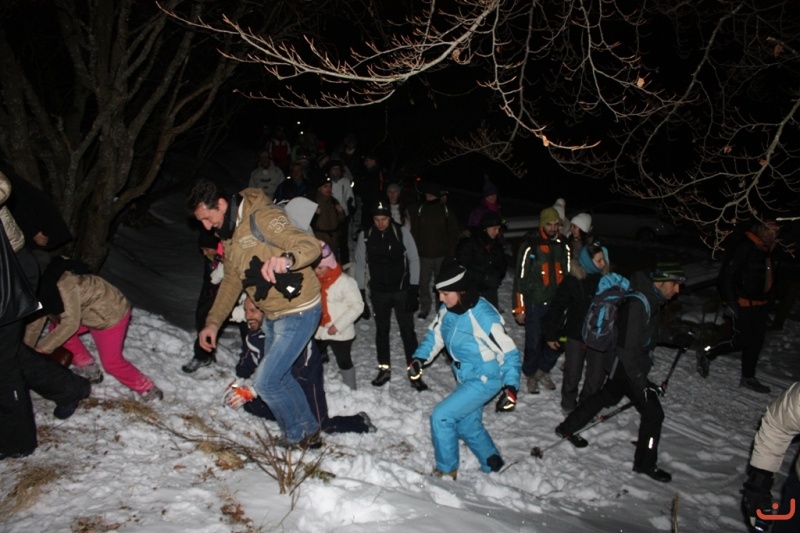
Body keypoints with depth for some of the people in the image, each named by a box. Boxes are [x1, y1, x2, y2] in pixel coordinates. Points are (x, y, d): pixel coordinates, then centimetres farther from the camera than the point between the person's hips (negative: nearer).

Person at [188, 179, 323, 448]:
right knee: (278, 376, 19)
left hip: (298, 313, -10)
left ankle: (301, 434, 17)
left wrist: (286, 259, -51)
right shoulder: (229, 234, 9)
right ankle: (305, 430, 37)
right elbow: (231, 280, 17)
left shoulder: (262, 218, -20)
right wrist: (213, 322, 11)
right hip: (272, 315, 10)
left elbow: (311, 245, -29)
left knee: (266, 382, -6)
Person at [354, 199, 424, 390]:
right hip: (378, 292, 2)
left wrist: (414, 288, -9)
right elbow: (360, 264, 3)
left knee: (407, 331, 1)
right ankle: (384, 369, 26)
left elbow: (413, 260, -6)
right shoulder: (365, 236, -7)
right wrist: (360, 290, 2)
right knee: (381, 330, 13)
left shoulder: (402, 232, -11)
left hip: (402, 290, -2)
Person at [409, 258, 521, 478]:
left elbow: (509, 351, -21)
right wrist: (419, 358, -7)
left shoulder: (483, 315, -27)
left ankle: (446, 471, 10)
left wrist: (510, 386, -28)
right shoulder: (447, 310, -6)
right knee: (468, 425, 18)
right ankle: (493, 466, 40)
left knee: (441, 416, -10)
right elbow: (435, 334, 8)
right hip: (466, 379, 8)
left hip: (486, 379, -8)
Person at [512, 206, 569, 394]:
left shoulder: (563, 245, 8)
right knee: (534, 342, -1)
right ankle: (531, 375, 21)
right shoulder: (530, 245, -8)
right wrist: (519, 308, -9)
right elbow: (520, 277, -8)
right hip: (535, 304, -5)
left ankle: (543, 371, 29)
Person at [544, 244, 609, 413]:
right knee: (573, 374, 9)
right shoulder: (572, 281, -13)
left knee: (598, 375, 9)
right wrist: (551, 334, -7)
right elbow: (557, 308, -8)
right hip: (575, 335, -3)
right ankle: (568, 403, 34)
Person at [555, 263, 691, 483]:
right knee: (653, 412, -2)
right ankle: (645, 463, 16)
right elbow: (627, 348, -29)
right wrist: (642, 383, -27)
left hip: (623, 365, 10)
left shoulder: (651, 300, 2)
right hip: (625, 366, -10)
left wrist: (676, 338, 6)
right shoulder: (637, 304, -28)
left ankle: (567, 428, 39)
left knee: (607, 396, 24)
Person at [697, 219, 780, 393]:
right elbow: (727, 274, -20)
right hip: (744, 304, -9)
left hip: (760, 305, 9)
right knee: (742, 340, -6)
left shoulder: (767, 251, 8)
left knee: (757, 340, 12)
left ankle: (748, 377, 24)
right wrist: (731, 302, -22)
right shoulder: (745, 247, -18)